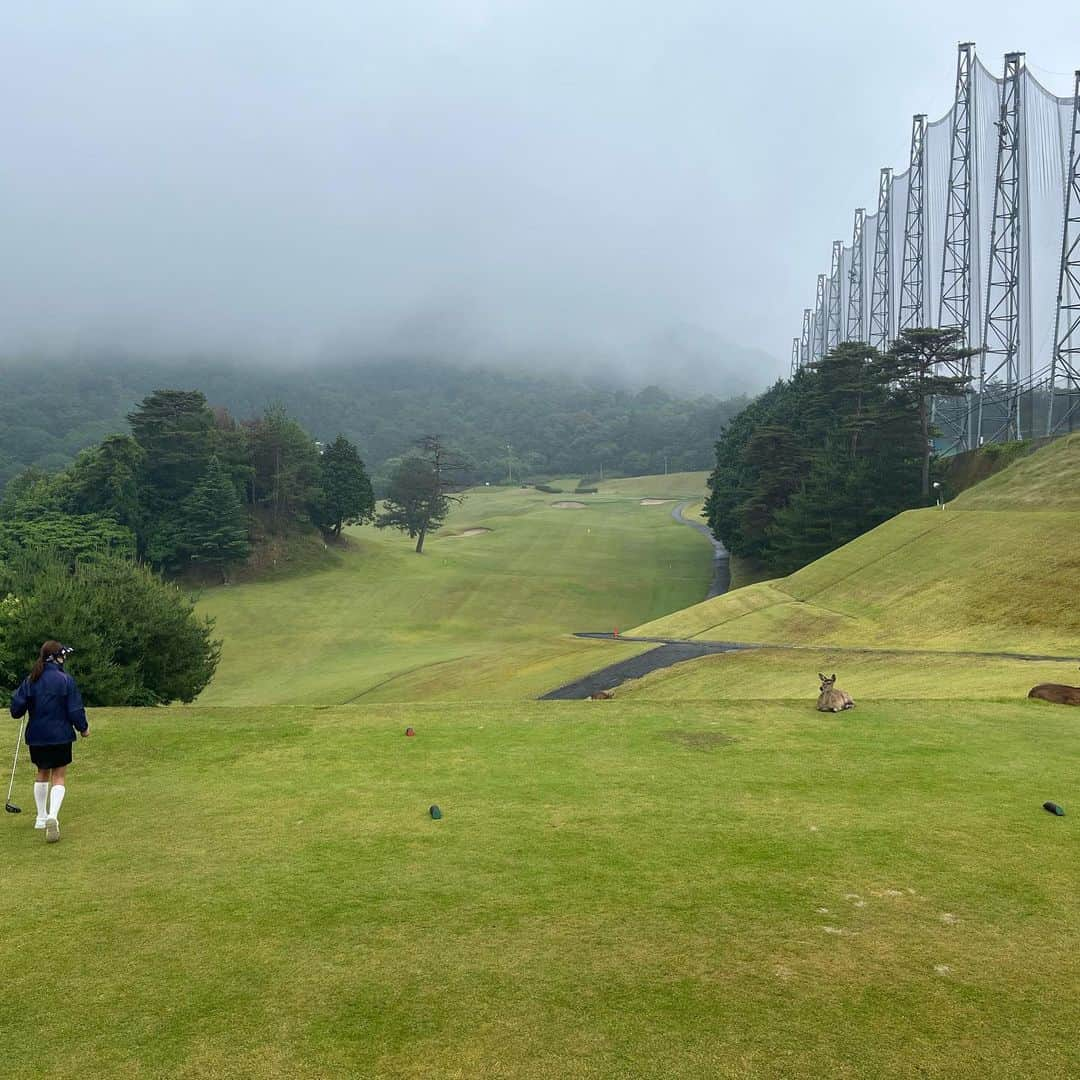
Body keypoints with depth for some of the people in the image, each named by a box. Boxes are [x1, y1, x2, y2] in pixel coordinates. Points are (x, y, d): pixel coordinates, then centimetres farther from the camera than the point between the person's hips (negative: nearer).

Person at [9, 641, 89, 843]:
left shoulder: (30, 680, -1)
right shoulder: (65, 680, -12)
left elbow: (16, 708, 0)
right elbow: (75, 709, -10)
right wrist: (83, 728, 6)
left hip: (36, 736, 4)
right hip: (60, 736, -4)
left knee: (42, 773, 21)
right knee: (59, 777, 1)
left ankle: (41, 817, 29)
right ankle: (53, 815, -20)